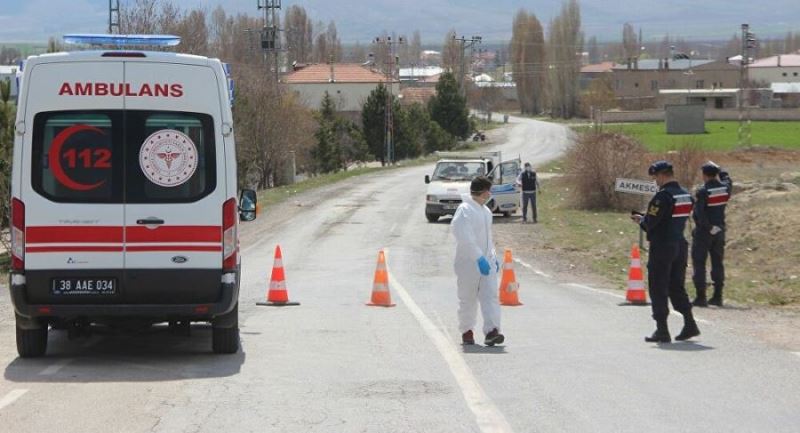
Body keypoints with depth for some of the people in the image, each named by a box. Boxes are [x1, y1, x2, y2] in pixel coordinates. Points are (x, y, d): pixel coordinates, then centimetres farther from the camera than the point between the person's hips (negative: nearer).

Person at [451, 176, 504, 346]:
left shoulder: (485, 211, 15)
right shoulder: (464, 210, -13)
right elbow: (464, 238, -22)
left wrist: (493, 256, 19)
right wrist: (479, 258, -26)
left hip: (486, 261, 7)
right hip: (468, 262, -7)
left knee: (490, 295, -8)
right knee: (468, 299, 5)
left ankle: (491, 332, -17)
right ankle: (466, 331, 21)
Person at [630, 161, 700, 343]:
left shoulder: (663, 196, -18)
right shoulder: (686, 195, 9)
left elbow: (650, 222, -20)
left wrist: (641, 219, 3)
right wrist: (645, 218, 13)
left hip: (662, 247, -8)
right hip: (681, 245, 8)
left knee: (658, 289, 0)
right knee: (677, 287, 17)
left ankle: (662, 330, 0)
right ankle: (690, 324, 14)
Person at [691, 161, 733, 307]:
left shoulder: (703, 191, -15)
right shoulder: (725, 188, 1)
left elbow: (699, 213, -23)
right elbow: (727, 179, 26)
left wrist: (709, 227, -18)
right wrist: (717, 169, 29)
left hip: (703, 231, -6)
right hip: (719, 230, 6)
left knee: (699, 263, -2)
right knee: (717, 263, 12)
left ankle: (701, 297, -6)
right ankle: (717, 296, 14)